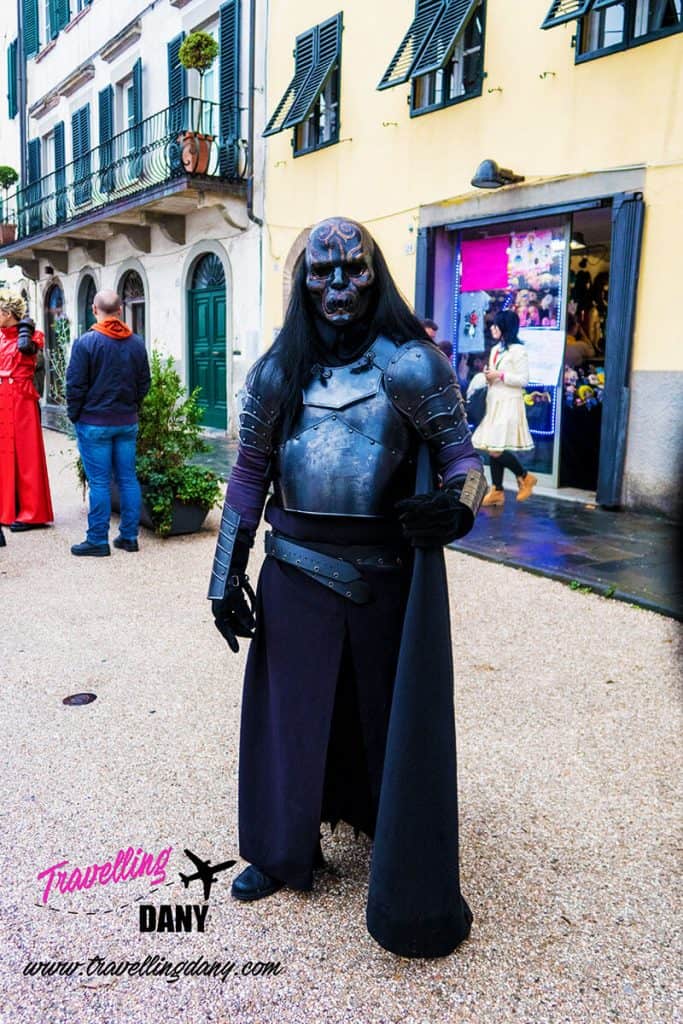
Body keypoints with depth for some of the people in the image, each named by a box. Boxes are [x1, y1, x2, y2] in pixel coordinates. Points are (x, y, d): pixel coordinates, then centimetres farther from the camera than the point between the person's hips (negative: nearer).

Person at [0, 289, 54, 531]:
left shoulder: (29, 336, -5)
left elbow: (25, 347, -28)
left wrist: (25, 327, -12)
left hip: (21, 400, -7)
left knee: (24, 454, -4)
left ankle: (31, 513, 2)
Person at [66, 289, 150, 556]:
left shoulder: (86, 342, -10)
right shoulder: (137, 343, 5)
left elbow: (75, 385, -9)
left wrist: (74, 415, 3)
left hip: (94, 423, -4)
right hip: (127, 423, 5)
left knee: (99, 482, -1)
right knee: (128, 479, 8)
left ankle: (97, 541, 6)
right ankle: (129, 536, 14)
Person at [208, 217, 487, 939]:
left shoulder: (409, 365, -5)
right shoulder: (278, 370, 5)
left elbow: (459, 451, -4)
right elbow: (250, 474, 7)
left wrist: (458, 506, -27)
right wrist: (227, 579, 5)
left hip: (384, 571, -2)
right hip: (296, 571, 2)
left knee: (383, 704, 15)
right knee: (292, 706, 12)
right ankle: (286, 847, 33)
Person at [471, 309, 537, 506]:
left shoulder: (518, 350, -9)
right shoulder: (495, 349, 15)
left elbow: (523, 380, -13)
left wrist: (500, 375, -16)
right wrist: (487, 377, 1)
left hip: (509, 404, -8)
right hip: (493, 403, 8)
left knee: (496, 449, -12)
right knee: (491, 448, 6)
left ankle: (525, 477, 9)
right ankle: (497, 490, 14)